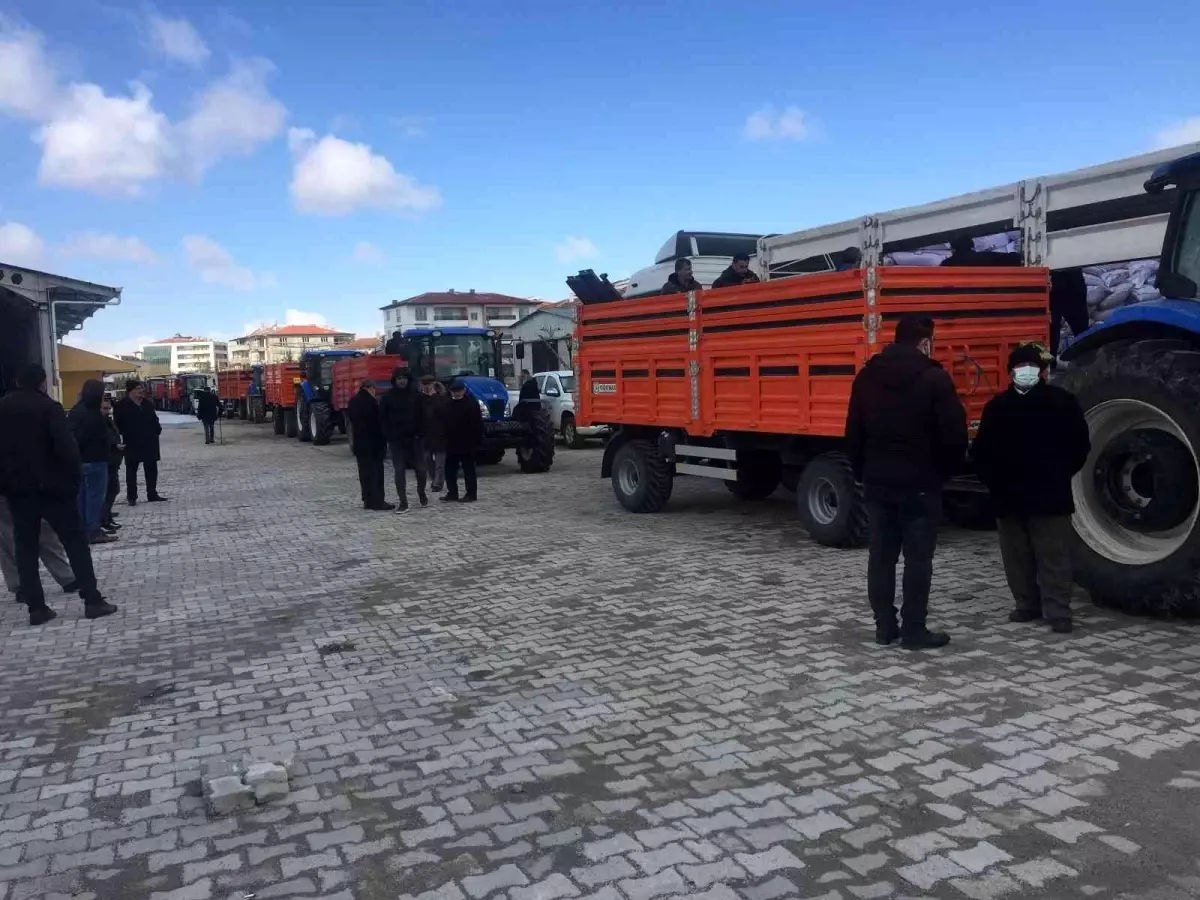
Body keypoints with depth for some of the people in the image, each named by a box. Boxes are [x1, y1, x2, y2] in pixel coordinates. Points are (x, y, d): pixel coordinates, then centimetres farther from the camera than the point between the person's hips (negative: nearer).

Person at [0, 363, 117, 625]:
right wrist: (75, 476, -11)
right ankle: (92, 600, -2)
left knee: (25, 548, 9)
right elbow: (66, 447, -20)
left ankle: (36, 607, 7)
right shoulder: (48, 407, -9)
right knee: (75, 542, 1)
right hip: (51, 486, -5)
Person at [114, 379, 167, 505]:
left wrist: (157, 429, 3)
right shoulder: (122, 405, -8)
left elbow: (154, 419, 18)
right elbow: (119, 424, -9)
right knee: (131, 470, 4)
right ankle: (131, 496, 10)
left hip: (150, 442, 6)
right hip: (132, 443, -5)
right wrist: (126, 435, -15)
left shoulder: (147, 404, 10)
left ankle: (152, 494, 19)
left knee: (151, 469, 10)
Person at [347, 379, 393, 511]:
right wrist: (383, 441, -9)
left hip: (359, 442, 7)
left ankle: (368, 501, 12)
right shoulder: (371, 402, -15)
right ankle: (378, 501, -4)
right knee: (376, 471, -3)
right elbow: (378, 422, -14)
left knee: (364, 472, 10)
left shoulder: (353, 402, 9)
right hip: (373, 442, -7)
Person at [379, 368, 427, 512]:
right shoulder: (387, 397, 1)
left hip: (414, 439, 1)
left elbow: (422, 416, 4)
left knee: (420, 469, 4)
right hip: (396, 440, -1)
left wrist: (421, 433, -7)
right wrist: (388, 436, -8)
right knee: (399, 471, 0)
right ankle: (403, 502, 4)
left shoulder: (416, 396, 3)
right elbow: (383, 419, 2)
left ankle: (421, 493, 29)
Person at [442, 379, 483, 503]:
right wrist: (444, 439, 10)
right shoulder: (449, 403, 12)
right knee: (449, 469, 10)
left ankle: (471, 494, 6)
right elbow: (445, 422, 16)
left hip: (467, 444, -7)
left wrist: (477, 441, -16)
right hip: (451, 443, 7)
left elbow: (477, 423, -12)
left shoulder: (471, 403, -8)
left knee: (468, 469, 0)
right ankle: (452, 492, 19)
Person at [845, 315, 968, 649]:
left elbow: (853, 433, 8)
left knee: (881, 556, 9)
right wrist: (945, 470, 7)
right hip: (919, 484, -5)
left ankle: (884, 626, 15)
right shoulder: (935, 378, -9)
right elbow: (954, 434, -11)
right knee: (918, 558, 3)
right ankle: (913, 630, 7)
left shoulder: (867, 376, 6)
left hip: (877, 482, 5)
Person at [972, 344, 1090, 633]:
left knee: (1053, 558, -1)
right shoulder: (997, 406, 7)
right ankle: (1027, 605, 24)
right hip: (1008, 495, 4)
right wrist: (994, 481, 1)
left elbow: (1080, 445, 1)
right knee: (1017, 557, 11)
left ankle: (1058, 612, 4)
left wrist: (1057, 478, 1)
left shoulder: (1062, 402, -1)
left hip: (1049, 493, -3)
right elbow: (982, 449, 9)